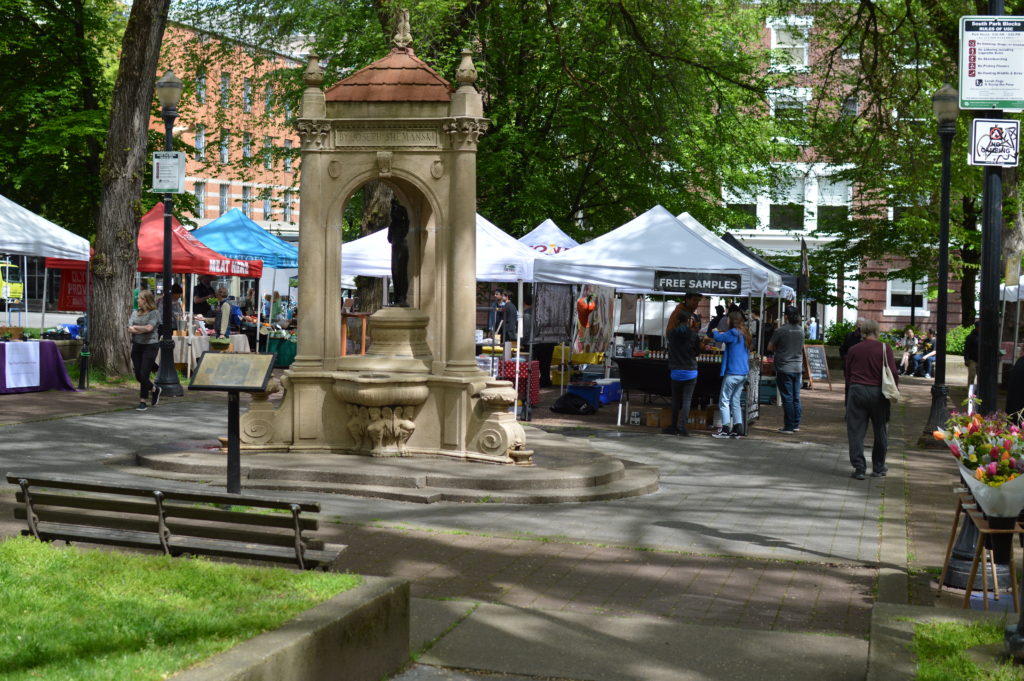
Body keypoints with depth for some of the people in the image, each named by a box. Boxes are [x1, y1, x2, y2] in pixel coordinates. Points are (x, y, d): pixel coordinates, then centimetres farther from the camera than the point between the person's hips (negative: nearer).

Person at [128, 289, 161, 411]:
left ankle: (142, 402, 1)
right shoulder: (135, 312, 10)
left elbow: (149, 328, -19)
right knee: (138, 376, 8)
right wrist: (143, 330, -14)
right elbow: (129, 329, 0)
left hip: (150, 345, -6)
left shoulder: (154, 313, -6)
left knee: (144, 375, -8)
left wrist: (136, 327, -5)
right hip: (137, 345, 6)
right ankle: (155, 389, 33)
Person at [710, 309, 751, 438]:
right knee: (735, 401, 13)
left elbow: (719, 337, -17)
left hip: (733, 373, -8)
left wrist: (715, 332, 3)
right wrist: (720, 333, 12)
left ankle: (725, 429, -6)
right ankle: (738, 429, 10)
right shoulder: (745, 334, 12)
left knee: (724, 401, -2)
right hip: (743, 373, 8)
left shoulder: (734, 333, -13)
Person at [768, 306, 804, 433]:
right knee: (796, 398, 11)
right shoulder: (801, 331, 4)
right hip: (798, 368, 5)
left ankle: (789, 426, 0)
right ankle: (796, 424, 16)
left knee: (787, 398, -2)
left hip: (784, 368, -5)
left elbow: (770, 347, -6)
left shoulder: (780, 330, -12)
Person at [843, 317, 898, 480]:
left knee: (856, 431, 4)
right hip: (878, 392, 0)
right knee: (880, 431, 13)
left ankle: (859, 468, -2)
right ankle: (878, 468, 22)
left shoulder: (853, 350, 3)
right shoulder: (885, 348, -4)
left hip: (857, 391, 1)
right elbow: (893, 373, -6)